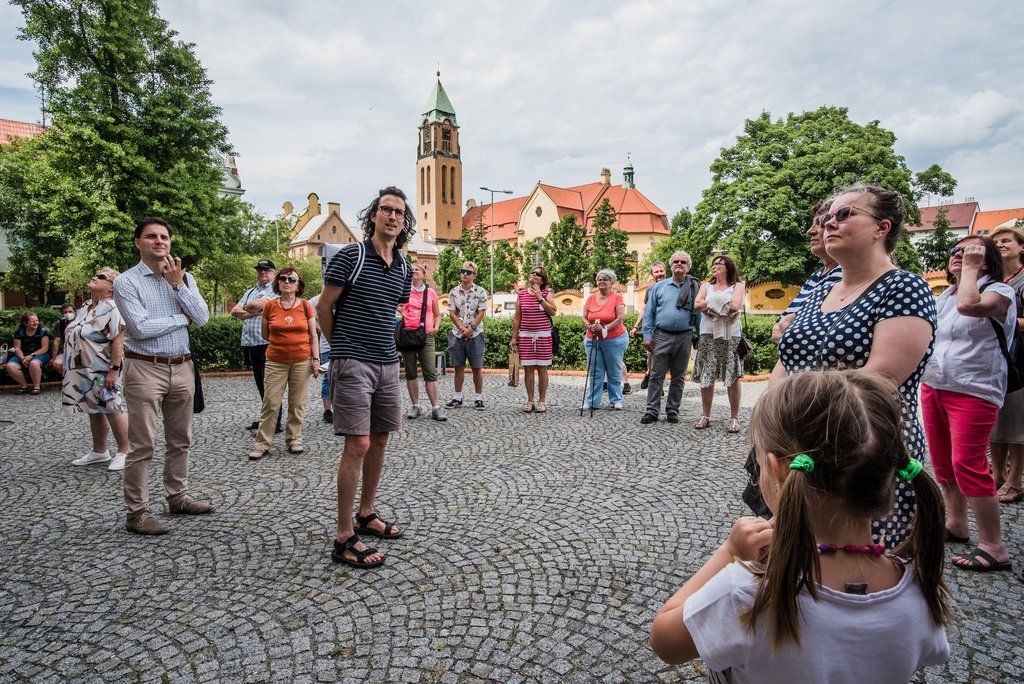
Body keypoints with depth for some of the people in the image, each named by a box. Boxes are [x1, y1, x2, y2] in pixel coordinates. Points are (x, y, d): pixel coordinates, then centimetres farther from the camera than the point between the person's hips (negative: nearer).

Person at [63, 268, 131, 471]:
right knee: (94, 410, 15)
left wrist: (114, 369, -26)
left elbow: (118, 342, -21)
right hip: (84, 371, 9)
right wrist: (69, 366, 21)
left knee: (112, 409, -5)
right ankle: (99, 451, 26)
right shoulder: (85, 307, 14)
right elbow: (73, 337, 22)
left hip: (103, 372, -9)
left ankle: (124, 452, 4)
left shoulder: (112, 309, -15)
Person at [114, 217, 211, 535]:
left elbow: (202, 318, -3)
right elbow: (141, 328, -16)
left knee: (180, 440, 14)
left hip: (182, 367, 5)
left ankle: (177, 498, 27)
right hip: (145, 369, -5)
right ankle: (137, 512, 8)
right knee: (142, 445, -2)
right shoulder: (126, 281, -4)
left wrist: (177, 284, -8)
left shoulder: (184, 277, 10)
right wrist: (181, 318, -4)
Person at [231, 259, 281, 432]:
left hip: (268, 344, -7)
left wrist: (246, 308, 5)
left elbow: (257, 304, -15)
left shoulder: (276, 290, -1)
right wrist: (254, 312, -4)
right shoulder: (250, 292, 22)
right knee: (261, 385, 13)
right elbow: (234, 311, 10)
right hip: (250, 344, 7)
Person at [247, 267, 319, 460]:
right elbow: (264, 334, 13)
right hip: (276, 361, 0)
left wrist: (316, 359, -1)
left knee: (297, 403, 6)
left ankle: (294, 439, 19)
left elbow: (313, 336, 4)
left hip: (302, 361, 0)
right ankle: (262, 443, 8)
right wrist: (283, 341, 9)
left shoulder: (306, 306, 1)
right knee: (270, 402, -1)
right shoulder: (270, 306, 2)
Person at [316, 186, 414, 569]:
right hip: (353, 365, -6)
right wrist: (342, 347, 7)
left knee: (379, 441, 13)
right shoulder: (350, 256, -6)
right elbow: (323, 307, -2)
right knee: (358, 445, -9)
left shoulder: (404, 270, 11)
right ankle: (344, 540, 0)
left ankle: (366, 515, 30)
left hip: (387, 364, 7)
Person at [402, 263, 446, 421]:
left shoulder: (431, 293, 10)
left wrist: (436, 328, 0)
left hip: (426, 335, 0)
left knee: (430, 372, -6)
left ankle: (435, 408, -3)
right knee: (410, 372, 6)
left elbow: (437, 315, 14)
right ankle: (415, 406, 14)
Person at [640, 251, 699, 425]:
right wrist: (647, 336, -2)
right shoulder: (659, 287, 7)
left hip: (684, 337, 1)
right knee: (656, 375, 0)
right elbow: (649, 313, 5)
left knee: (678, 377, 9)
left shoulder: (694, 288, 6)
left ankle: (672, 411, 19)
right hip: (661, 336, 0)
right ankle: (652, 411, 5)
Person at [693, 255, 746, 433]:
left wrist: (710, 304, -1)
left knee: (733, 378, -3)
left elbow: (735, 306, -9)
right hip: (708, 335, 2)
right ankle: (706, 416, 11)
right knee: (706, 377, 1)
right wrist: (723, 305, -5)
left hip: (731, 335, -2)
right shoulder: (707, 286, 17)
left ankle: (734, 418, 4)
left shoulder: (737, 286, 9)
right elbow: (697, 305, 1)